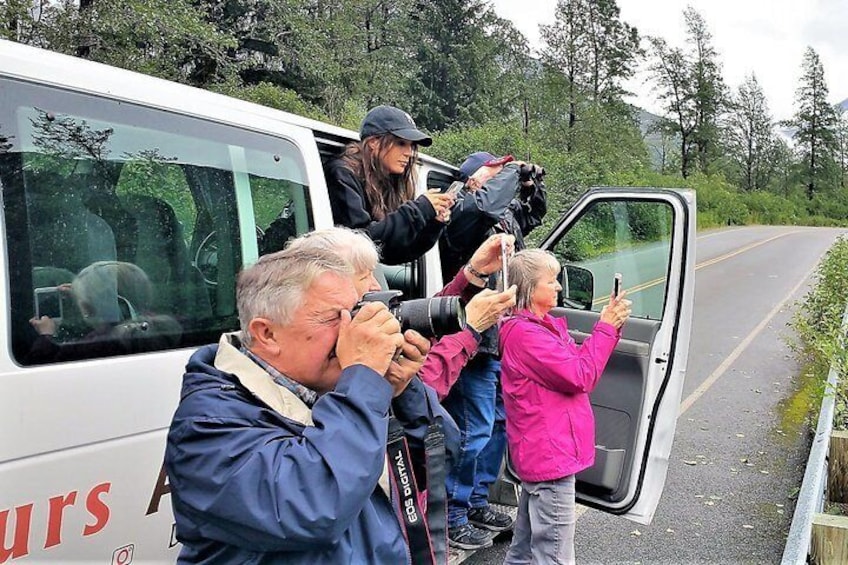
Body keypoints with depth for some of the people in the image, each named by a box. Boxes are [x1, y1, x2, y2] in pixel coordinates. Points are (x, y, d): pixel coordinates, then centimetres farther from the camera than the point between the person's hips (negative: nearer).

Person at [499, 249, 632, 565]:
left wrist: (609, 327, 0)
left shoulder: (538, 326, 11)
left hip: (539, 453, 11)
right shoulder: (524, 334, -21)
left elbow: (577, 363, 12)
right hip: (551, 456, -11)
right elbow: (580, 377, -20)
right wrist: (606, 328, -13)